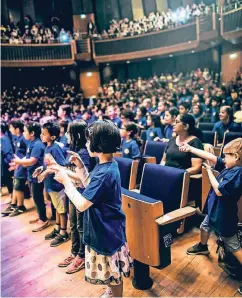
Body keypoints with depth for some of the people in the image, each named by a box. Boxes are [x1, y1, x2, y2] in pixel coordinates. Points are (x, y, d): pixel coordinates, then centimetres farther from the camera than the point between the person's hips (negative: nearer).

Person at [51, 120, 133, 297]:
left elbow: (81, 204, -29)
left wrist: (66, 181, -18)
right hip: (107, 228, 10)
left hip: (106, 232, -10)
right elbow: (90, 186, 11)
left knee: (113, 274, 14)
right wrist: (80, 166, 3)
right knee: (112, 272, 29)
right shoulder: (108, 165, 0)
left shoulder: (104, 173, -31)